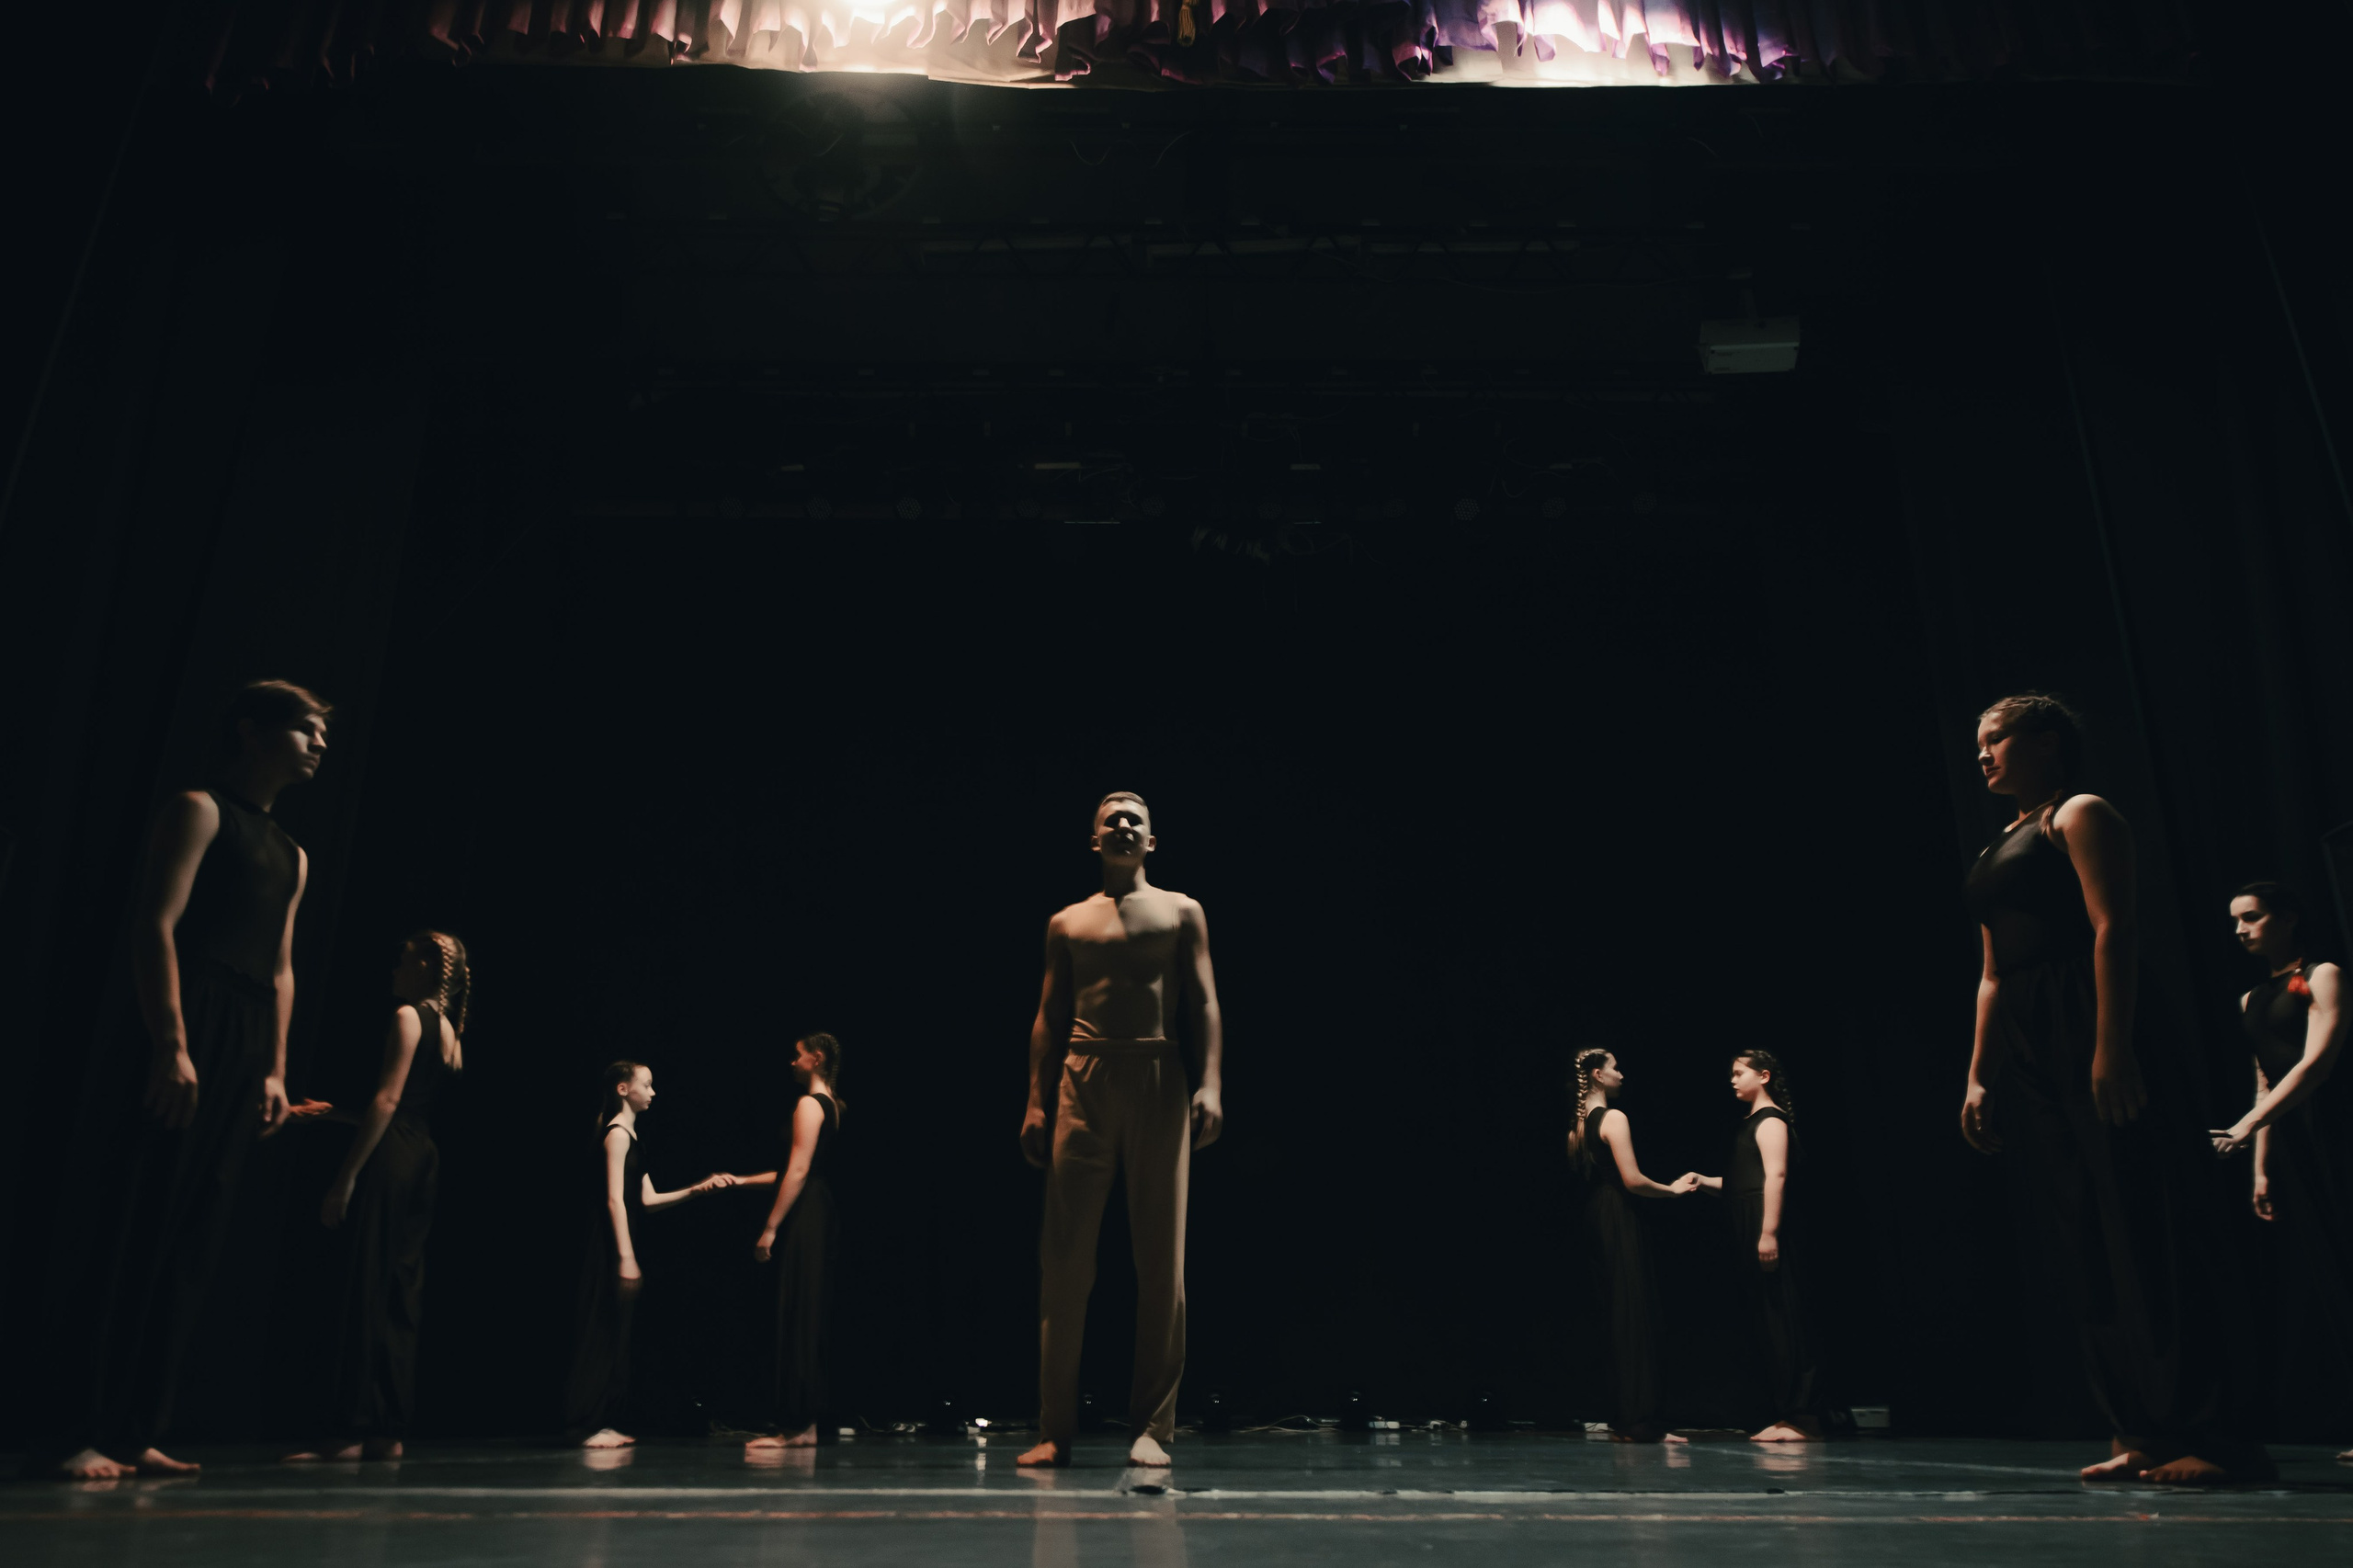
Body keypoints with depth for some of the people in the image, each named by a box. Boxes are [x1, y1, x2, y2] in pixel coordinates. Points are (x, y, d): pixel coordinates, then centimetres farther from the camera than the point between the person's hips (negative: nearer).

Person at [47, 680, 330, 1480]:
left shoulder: (291, 856, 23)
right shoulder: (199, 811, 1)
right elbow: (154, 925, -10)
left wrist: (274, 1071, 13)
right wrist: (170, 1045, -19)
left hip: (243, 1060, 8)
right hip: (183, 1035, -8)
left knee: (192, 1244, 5)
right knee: (129, 1228, -8)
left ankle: (136, 1433, 10)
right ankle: (82, 1433, -4)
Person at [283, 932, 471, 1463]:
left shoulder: (408, 1016, -6)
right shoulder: (451, 1031, 18)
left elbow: (387, 1100, -15)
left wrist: (345, 1177, -16)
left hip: (390, 1159, -9)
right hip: (425, 1161, 9)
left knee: (362, 1292, -7)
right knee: (400, 1297, 8)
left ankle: (350, 1430, -7)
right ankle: (389, 1432, 9)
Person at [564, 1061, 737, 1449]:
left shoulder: (628, 1135, 18)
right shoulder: (617, 1133, -10)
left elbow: (647, 1199, 16)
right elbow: (614, 1200, -17)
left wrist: (698, 1188, 8)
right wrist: (625, 1257, -20)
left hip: (620, 1245, 9)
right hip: (611, 1247, -9)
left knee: (616, 1334, 9)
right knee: (602, 1333, -7)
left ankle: (604, 1423, 13)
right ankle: (590, 1425, -3)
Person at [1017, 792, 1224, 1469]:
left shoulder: (1181, 912, 14)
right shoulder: (1066, 923, 18)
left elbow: (1204, 1005, 7)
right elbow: (1048, 1018, 15)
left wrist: (1211, 1085, -7)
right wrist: (1036, 1102, 4)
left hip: (1159, 1082, -1)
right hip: (1082, 1082, 1)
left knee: (1161, 1258, -2)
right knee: (1065, 1257, -2)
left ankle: (1152, 1427, 4)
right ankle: (1055, 1429, 4)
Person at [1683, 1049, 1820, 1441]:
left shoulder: (1770, 1121, -6)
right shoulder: (1753, 1123, 22)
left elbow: (1776, 1177, -17)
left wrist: (1769, 1233, -24)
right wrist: (1705, 1182, 15)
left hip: (1767, 1232, -10)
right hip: (1750, 1235, 10)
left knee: (1781, 1320, -9)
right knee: (1766, 1322, 9)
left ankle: (1802, 1418, -8)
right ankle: (1786, 1415, 12)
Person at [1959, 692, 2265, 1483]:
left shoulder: (2081, 814, 1)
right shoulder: (1998, 851, 24)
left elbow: (2114, 927, -12)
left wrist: (2113, 1046, -23)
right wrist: (1978, 1077, 16)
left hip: (2094, 1040, -8)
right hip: (2032, 1061, 8)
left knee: (2145, 1234, -10)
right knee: (2080, 1253, 5)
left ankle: (2215, 1433, -6)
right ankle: (2142, 1434, 8)